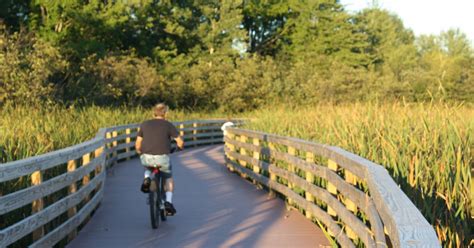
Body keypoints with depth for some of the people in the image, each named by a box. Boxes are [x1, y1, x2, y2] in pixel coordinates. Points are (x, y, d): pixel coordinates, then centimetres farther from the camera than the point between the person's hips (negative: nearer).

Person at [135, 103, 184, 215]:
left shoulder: (144, 124, 9)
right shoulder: (168, 125, 1)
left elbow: (138, 144, 9)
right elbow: (180, 142, -1)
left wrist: (140, 153, 27)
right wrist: (180, 146, 21)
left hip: (146, 158, 2)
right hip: (162, 158, -2)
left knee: (148, 166, 38)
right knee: (169, 178, 22)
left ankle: (147, 178, 9)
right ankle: (168, 201, 7)